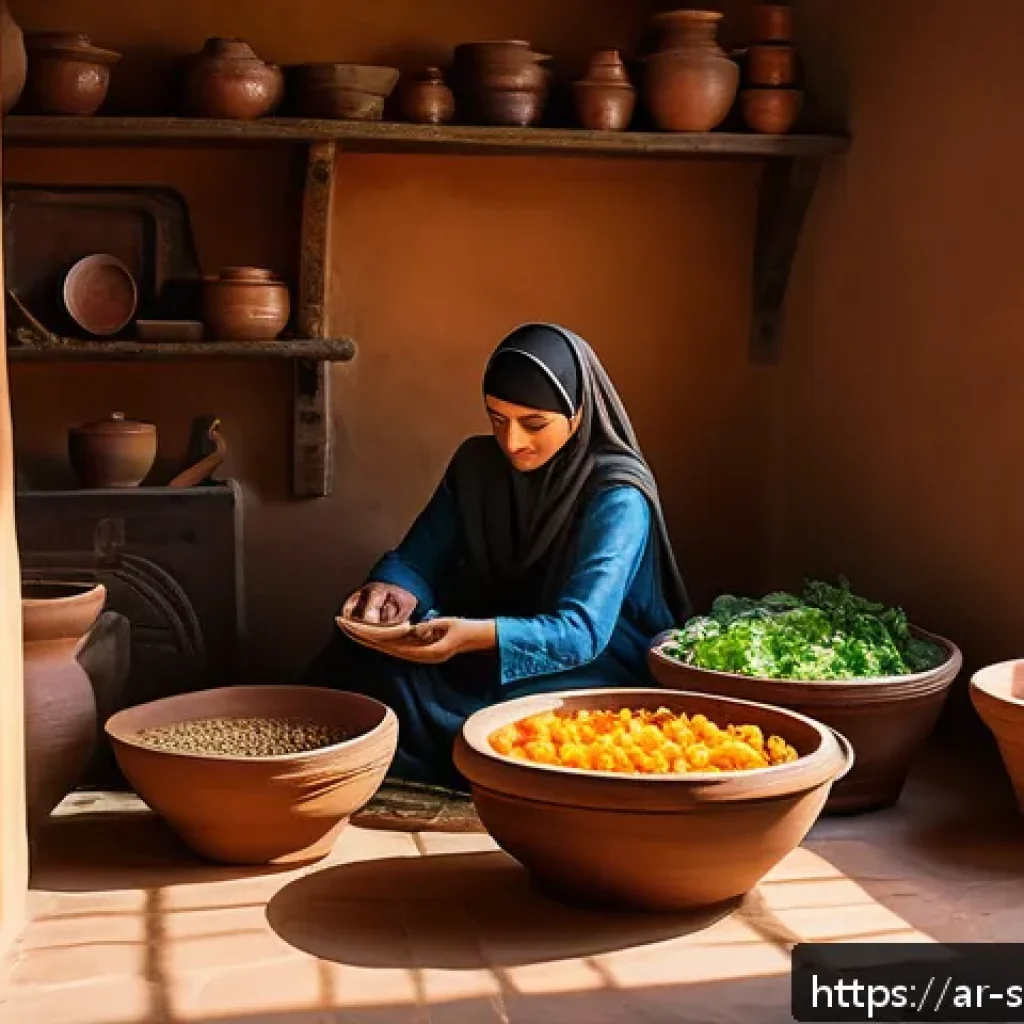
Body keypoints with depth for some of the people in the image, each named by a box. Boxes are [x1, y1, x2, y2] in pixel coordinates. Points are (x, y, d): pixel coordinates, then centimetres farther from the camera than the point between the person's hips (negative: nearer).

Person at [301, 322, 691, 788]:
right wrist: (390, 590, -24)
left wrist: (476, 635, -47)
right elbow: (418, 559, 2)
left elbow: (580, 631, -28)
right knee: (354, 664, -21)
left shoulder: (618, 497, -18)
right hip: (485, 652, 6)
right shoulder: (477, 463, 2)